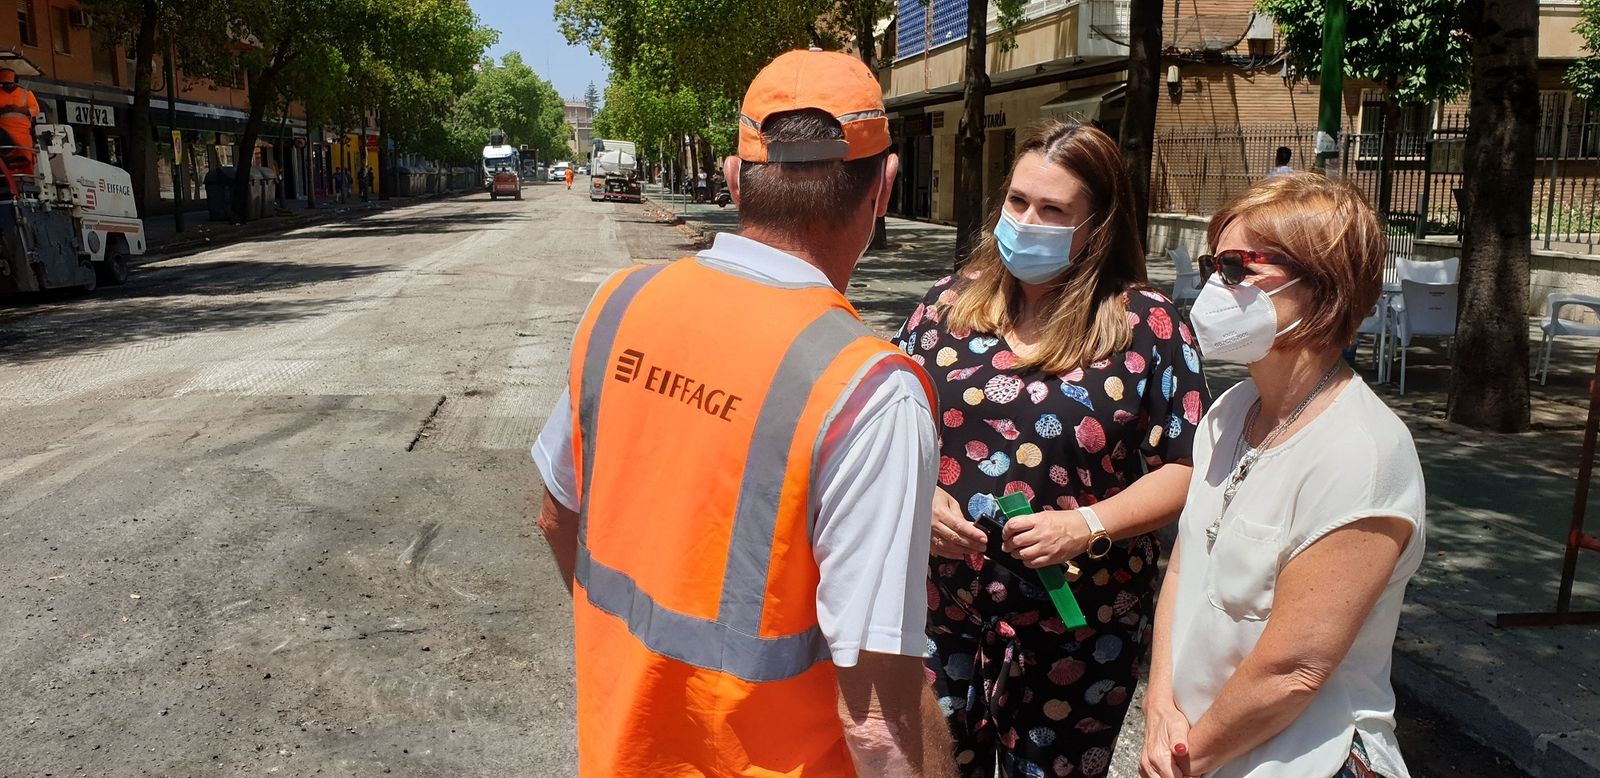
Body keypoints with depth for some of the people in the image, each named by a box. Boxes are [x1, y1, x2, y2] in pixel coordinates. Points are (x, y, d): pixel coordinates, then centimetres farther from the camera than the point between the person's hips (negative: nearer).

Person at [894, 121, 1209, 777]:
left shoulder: (1148, 325, -7)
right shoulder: (951, 302, 2)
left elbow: (1186, 467, -6)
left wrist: (1087, 525, -18)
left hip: (1075, 632, -2)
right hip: (940, 613, 2)